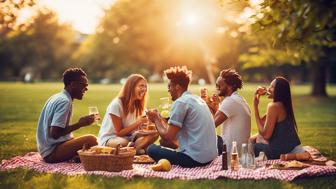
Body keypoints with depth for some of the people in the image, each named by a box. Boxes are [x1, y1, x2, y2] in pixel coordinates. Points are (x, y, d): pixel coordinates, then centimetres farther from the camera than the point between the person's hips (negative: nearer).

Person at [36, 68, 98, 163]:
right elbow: (54, 133, -23)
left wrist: (80, 122, 10)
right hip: (52, 152, -10)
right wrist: (79, 124, -15)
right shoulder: (65, 101, -16)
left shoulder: (56, 97, 13)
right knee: (91, 140, -25)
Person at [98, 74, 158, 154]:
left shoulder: (138, 105, 5)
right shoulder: (116, 104, -17)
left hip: (129, 137, 7)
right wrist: (137, 123, -27)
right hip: (109, 139, -6)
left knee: (154, 134, -17)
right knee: (124, 143, -42)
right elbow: (119, 132, -17)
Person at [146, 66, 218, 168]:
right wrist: (159, 118, 22)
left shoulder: (180, 102, -11)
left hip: (195, 159, -9)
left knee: (151, 149, -2)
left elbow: (168, 136, -12)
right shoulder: (198, 99, 16)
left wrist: (156, 119, 4)